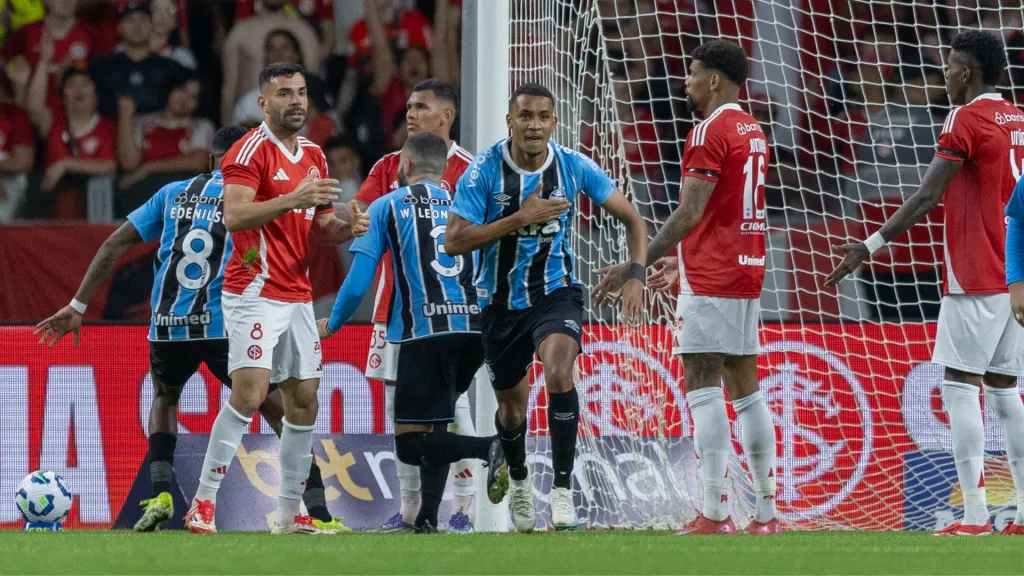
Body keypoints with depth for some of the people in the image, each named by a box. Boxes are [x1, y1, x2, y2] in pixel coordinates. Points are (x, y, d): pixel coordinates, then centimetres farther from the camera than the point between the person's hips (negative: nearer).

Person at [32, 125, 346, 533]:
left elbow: (114, 245, 11)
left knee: (165, 398, 32)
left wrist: (77, 306, 13)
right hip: (226, 327, -3)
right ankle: (318, 513, -7)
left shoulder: (174, 194, 14)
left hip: (168, 329, 3)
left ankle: (160, 494, 12)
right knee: (285, 416, 5)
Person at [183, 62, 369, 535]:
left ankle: (290, 514, 14)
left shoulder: (314, 156, 16)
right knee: (250, 391, -18)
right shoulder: (251, 151, -9)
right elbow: (234, 216, -21)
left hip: (297, 296, 8)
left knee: (304, 400, 7)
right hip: (255, 292, -8)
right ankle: (203, 503, -14)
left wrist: (346, 226, 0)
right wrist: (291, 200, -31)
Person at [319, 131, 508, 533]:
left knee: (411, 443, -5)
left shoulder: (386, 206, 8)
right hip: (475, 327, 5)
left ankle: (488, 448, -29)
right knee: (434, 423, 21)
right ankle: (428, 519, 12)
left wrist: (332, 324, 20)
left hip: (424, 331, -5)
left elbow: (358, 281, 4)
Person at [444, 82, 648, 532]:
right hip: (501, 303, 1)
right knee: (512, 405, 14)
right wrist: (521, 217, -27)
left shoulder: (574, 167, -10)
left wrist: (636, 276, -15)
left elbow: (632, 220, 0)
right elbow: (454, 241, -20)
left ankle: (562, 487, -20)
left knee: (559, 372, -30)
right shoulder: (485, 170, -14)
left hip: (556, 293, -1)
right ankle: (518, 479, 47)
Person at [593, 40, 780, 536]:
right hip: (747, 272, 9)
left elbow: (690, 213, -19)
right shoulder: (753, 132, 16)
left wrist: (635, 266, -19)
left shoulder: (710, 132, -12)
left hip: (709, 280, -9)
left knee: (702, 387, -10)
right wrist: (680, 262, 32)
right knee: (745, 389, 11)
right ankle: (766, 512, 8)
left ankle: (715, 515, -15)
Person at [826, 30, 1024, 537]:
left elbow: (926, 197, -16)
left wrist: (870, 247, -15)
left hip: (976, 280, -8)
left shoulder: (966, 119, -10)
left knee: (960, 384, -7)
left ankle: (974, 518, -13)